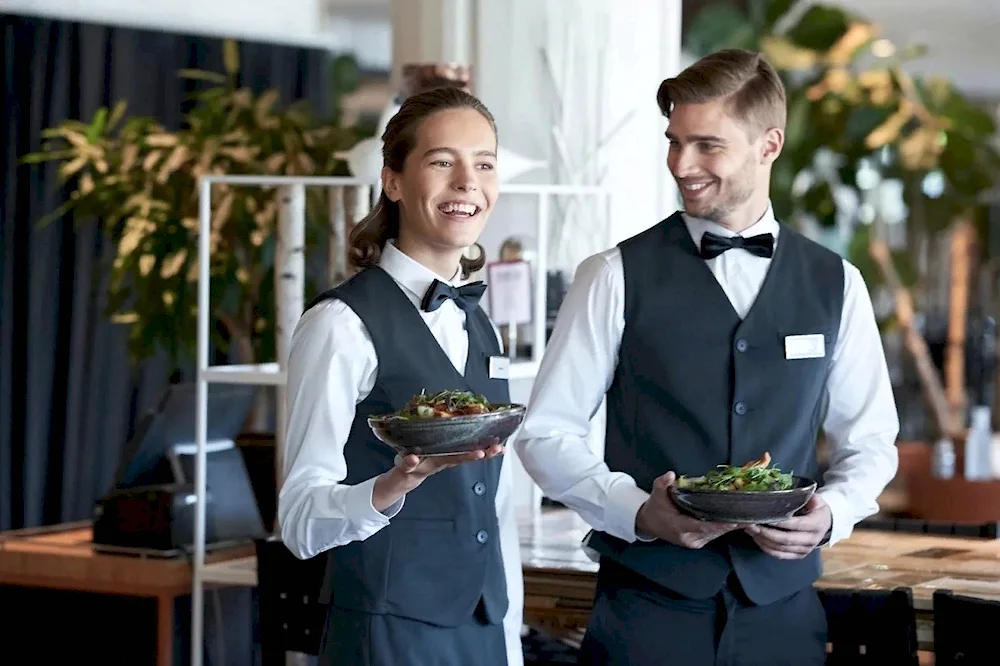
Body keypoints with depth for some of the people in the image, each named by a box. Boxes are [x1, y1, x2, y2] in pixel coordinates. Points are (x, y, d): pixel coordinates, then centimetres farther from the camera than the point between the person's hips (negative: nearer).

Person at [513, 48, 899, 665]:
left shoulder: (837, 285, 6)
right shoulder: (617, 276, -2)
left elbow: (871, 441, 12)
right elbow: (546, 432, -1)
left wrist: (830, 514, -7)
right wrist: (639, 511, -16)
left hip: (783, 610, 2)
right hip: (647, 608, -2)